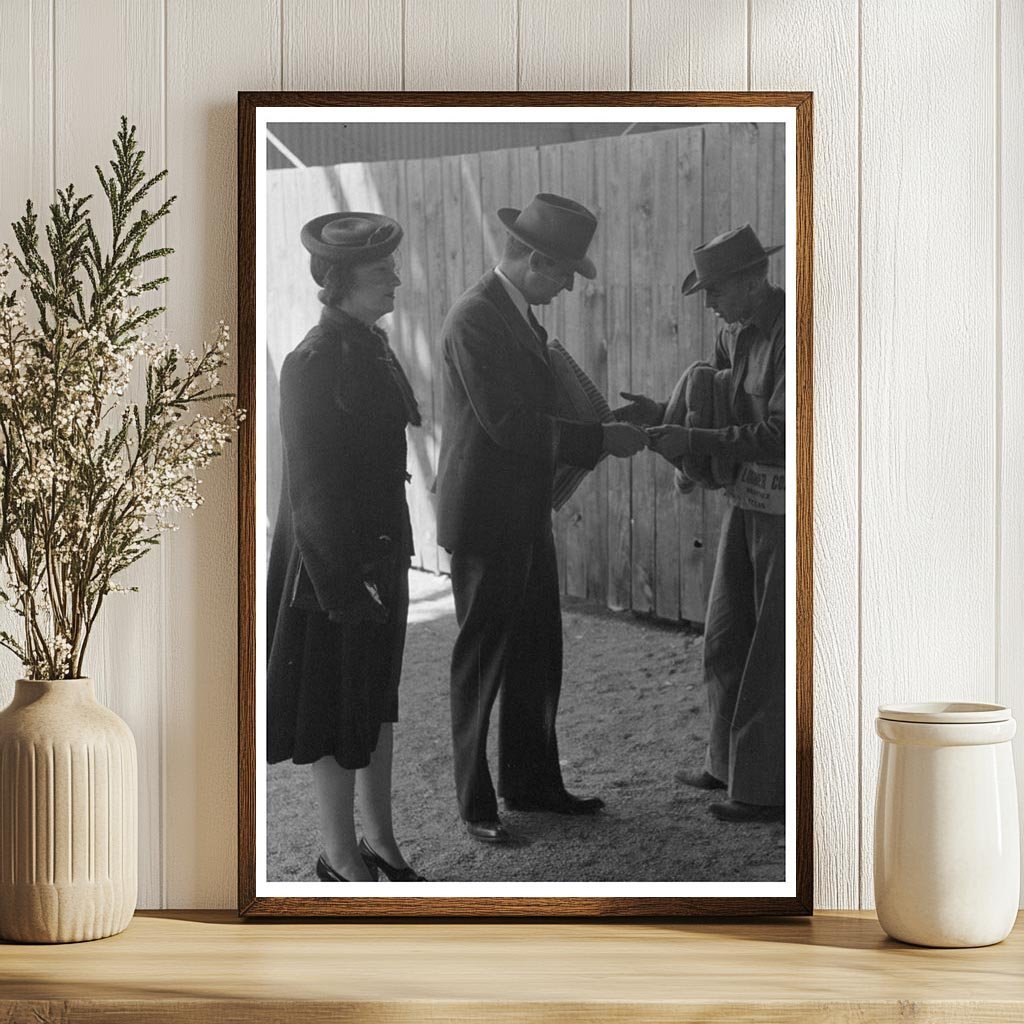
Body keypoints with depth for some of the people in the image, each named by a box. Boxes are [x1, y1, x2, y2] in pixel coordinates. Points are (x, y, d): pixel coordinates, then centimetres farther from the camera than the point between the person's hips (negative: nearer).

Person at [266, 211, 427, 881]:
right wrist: (342, 583, -19)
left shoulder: (372, 344, 7)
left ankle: (380, 841, 29)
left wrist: (393, 552, 14)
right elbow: (312, 485, -19)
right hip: (336, 561, -9)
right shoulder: (315, 362, -19)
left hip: (381, 553, 9)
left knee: (378, 700, 17)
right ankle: (342, 857, 17)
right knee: (338, 710, 4)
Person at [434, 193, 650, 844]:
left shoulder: (521, 314, 11)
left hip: (527, 517, 9)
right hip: (487, 520, -9)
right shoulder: (476, 319, -19)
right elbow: (507, 423, -25)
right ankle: (476, 801, 13)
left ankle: (533, 783, 28)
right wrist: (601, 439, -21)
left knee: (539, 656, 16)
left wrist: (606, 432, 9)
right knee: (483, 661, 2)